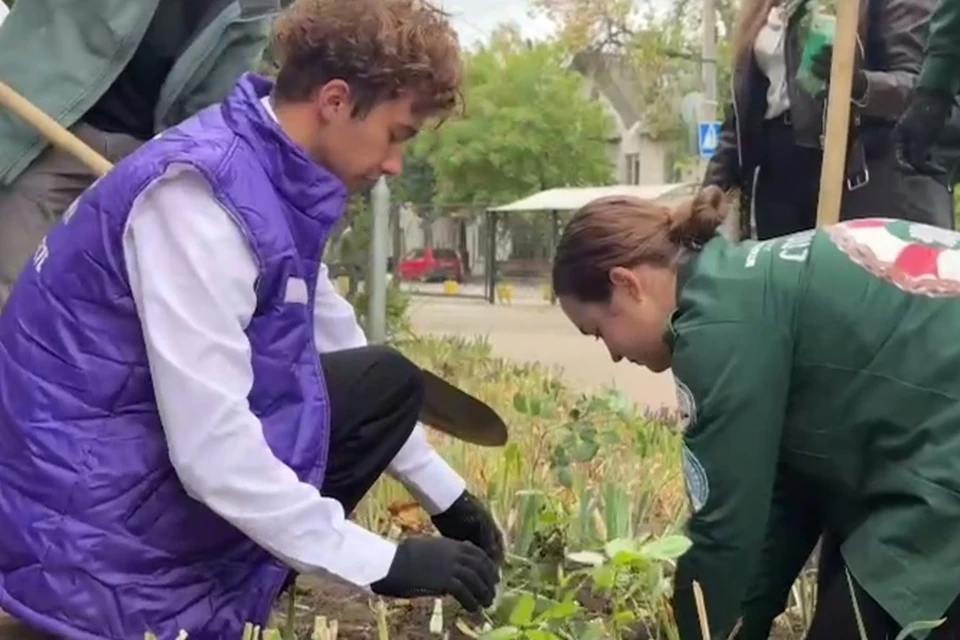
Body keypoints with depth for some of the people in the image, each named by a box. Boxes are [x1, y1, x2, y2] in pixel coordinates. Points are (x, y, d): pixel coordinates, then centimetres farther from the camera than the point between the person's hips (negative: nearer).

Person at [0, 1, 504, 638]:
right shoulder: (200, 190, -24)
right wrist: (381, 562, -21)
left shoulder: (270, 182, 3)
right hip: (91, 518, -9)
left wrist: (446, 494, 16)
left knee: (386, 382, 6)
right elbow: (212, 449, -27)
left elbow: (342, 347, 15)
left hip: (150, 460, 9)